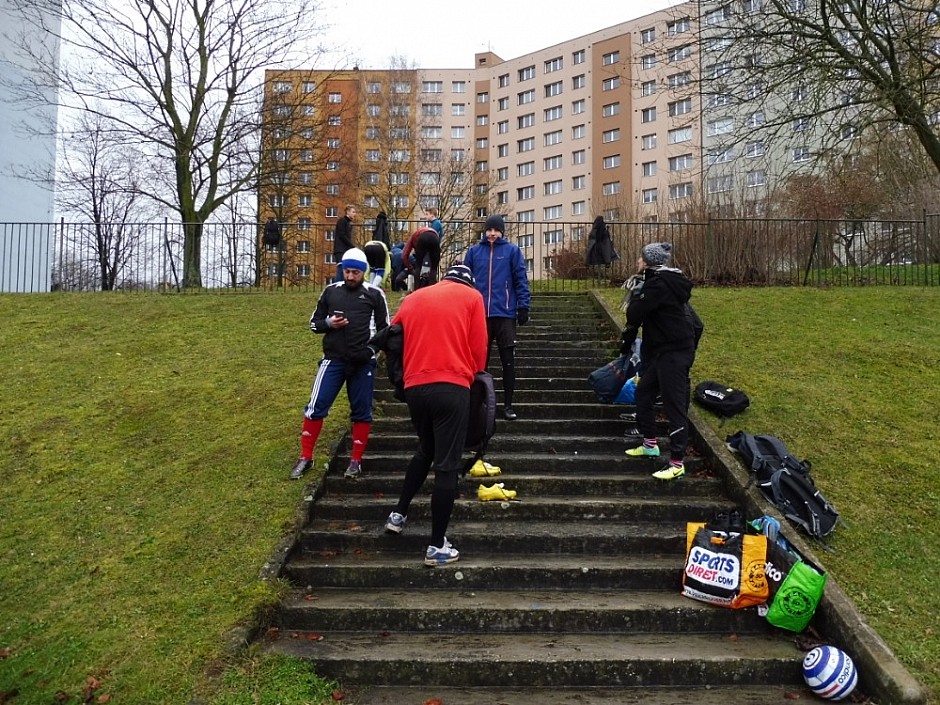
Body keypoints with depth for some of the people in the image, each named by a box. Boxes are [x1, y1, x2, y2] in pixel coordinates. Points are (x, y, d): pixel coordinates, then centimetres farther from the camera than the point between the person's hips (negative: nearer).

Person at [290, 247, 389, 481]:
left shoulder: (374, 294, 1)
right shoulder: (331, 291, 8)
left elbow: (384, 329, 5)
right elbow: (314, 323, 14)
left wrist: (373, 347, -12)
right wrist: (328, 323, -7)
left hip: (363, 363, -1)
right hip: (333, 360, 1)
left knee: (361, 412, 7)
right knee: (316, 407, -2)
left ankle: (356, 461, 20)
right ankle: (305, 457, 12)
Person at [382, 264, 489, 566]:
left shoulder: (413, 298, 17)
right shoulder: (472, 296, 7)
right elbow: (478, 349, 2)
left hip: (414, 388, 5)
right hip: (452, 388, -4)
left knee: (425, 451, 27)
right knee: (447, 465, 1)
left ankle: (399, 514, 29)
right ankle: (437, 547, 6)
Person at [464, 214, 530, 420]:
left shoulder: (512, 250, 2)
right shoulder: (474, 251, 7)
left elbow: (521, 280, 0)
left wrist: (523, 306, -7)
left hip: (505, 314, -2)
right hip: (479, 314, 2)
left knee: (508, 361, 4)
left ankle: (508, 405, 13)